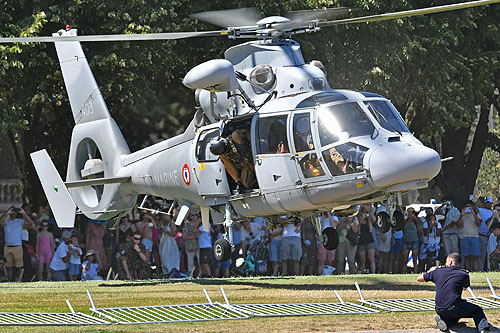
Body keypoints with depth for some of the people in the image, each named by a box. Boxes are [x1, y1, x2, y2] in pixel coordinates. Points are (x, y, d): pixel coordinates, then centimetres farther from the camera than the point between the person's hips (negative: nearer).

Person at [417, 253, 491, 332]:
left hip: (439, 310, 4)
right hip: (454, 309, -4)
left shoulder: (438, 272, 7)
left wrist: (430, 271, 37)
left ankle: (443, 320, 5)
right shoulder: (463, 275, 2)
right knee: (477, 310, 17)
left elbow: (419, 279, 18)